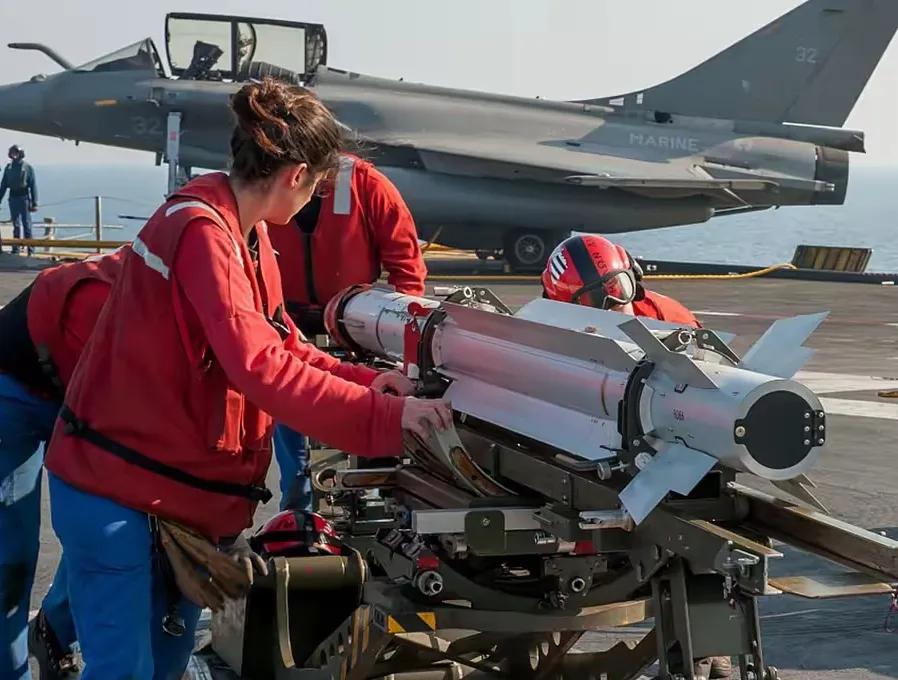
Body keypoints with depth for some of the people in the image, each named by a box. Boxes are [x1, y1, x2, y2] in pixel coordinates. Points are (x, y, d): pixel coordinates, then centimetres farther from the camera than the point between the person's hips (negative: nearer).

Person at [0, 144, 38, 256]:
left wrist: (34, 203, -10)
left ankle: (31, 250, 0)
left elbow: (33, 186, -5)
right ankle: (16, 249, 13)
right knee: (16, 225, 9)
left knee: (26, 224, -3)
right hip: (13, 198, 4)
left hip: (24, 198, -4)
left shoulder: (28, 168, -2)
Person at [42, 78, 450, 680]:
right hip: (116, 491, -10)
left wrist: (362, 381, -2)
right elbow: (261, 367, -33)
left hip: (177, 490, 10)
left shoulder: (248, 233, 7)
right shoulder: (203, 231, -24)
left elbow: (283, 344, 12)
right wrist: (384, 419, -32)